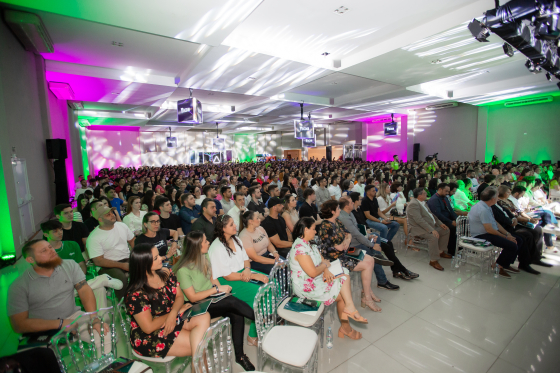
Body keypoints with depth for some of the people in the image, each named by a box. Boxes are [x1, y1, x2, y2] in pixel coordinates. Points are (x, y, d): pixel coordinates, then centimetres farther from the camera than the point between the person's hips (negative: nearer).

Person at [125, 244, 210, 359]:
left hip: (173, 319, 7)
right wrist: (178, 311, -12)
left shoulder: (166, 273, -1)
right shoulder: (136, 294, -20)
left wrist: (173, 313, -20)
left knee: (204, 317, -20)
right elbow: (148, 327, -19)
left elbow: (179, 296, 2)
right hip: (148, 337, -6)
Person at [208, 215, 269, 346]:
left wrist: (247, 269, -11)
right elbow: (228, 276, -18)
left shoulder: (235, 239, 6)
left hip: (243, 273, 7)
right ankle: (253, 336, -5)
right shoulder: (218, 248, -18)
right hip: (227, 282, -7)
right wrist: (254, 276, -19)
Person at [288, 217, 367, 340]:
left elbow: (322, 260, 11)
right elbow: (313, 272, -27)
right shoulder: (300, 248, -24)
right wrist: (325, 265, -10)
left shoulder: (309, 244, 9)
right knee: (343, 294, -5)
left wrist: (326, 271, -10)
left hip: (317, 281, 9)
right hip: (307, 287, -9)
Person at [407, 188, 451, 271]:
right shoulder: (413, 204, -21)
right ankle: (433, 260, -20)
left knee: (445, 230, 10)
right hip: (418, 228, -11)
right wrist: (431, 230, -31)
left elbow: (431, 214, 21)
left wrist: (440, 223, 9)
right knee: (433, 236, -32)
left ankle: (441, 251, 22)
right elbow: (419, 220, -28)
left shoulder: (423, 202, 12)